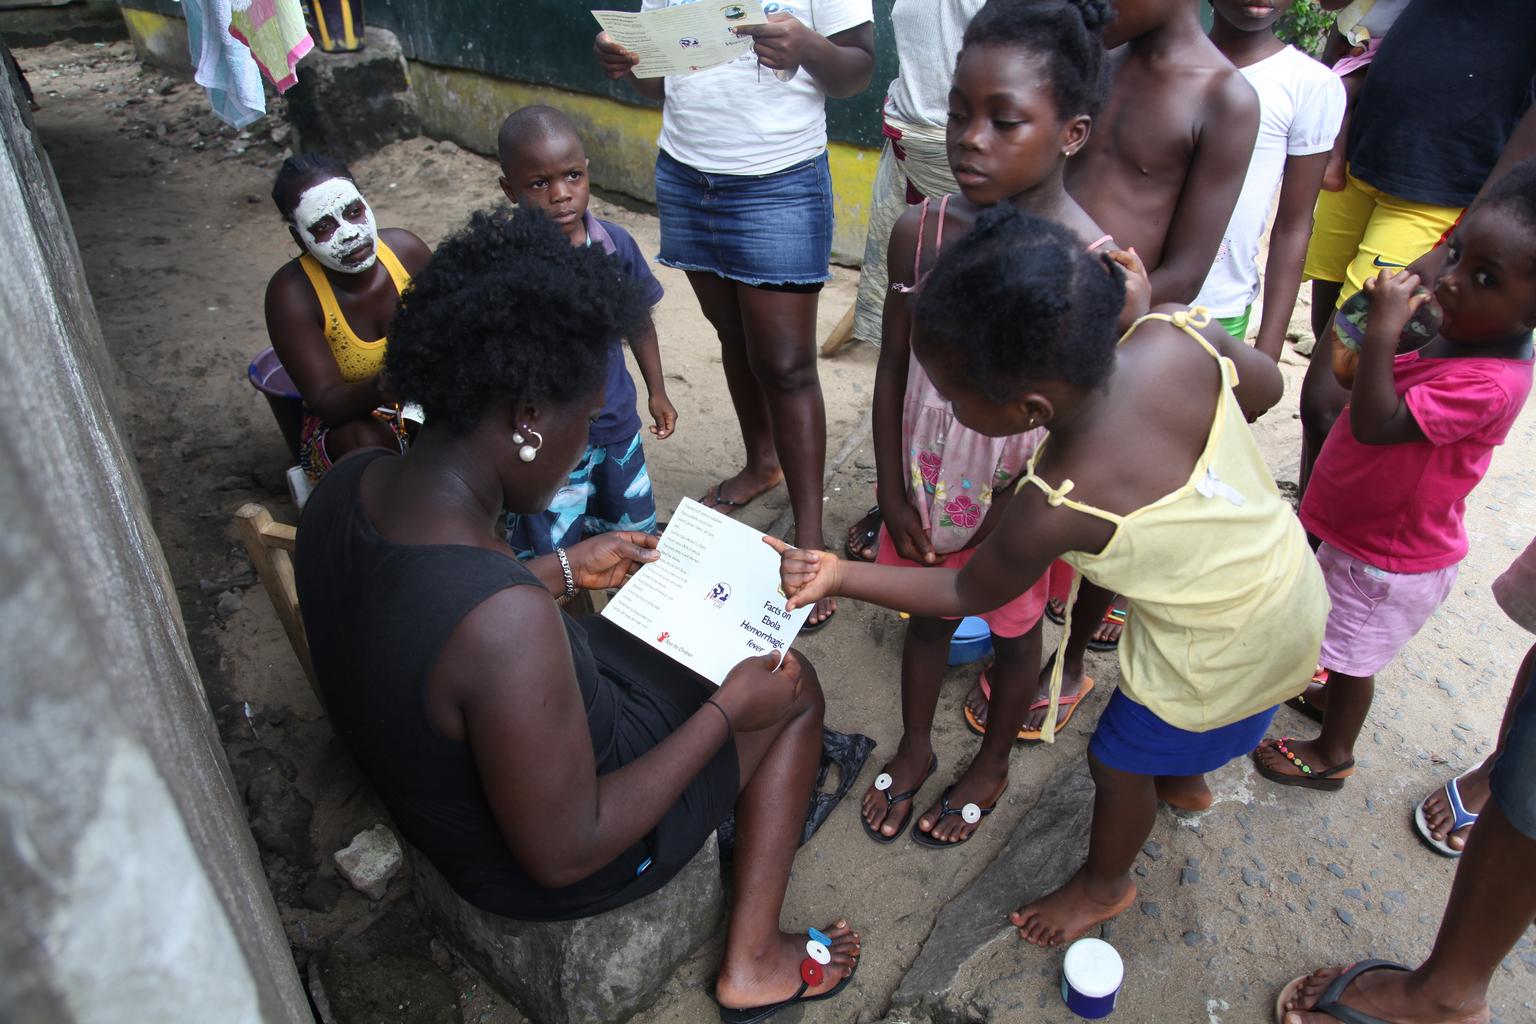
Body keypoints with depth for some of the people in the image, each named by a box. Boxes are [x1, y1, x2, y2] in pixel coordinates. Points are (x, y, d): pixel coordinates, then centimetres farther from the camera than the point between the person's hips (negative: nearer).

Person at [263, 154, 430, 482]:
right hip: (343, 425, -3)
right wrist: (381, 389, -48)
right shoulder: (292, 293, -21)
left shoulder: (405, 249, -13)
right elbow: (325, 402, -26)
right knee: (368, 440, -36)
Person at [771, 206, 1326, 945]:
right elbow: (1264, 387, -3)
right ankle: (1186, 780, 66)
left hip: (1225, 662, -6)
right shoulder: (1174, 334, -24)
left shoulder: (1055, 511, -36)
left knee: (1119, 763, 20)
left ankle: (1104, 883, 50)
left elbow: (964, 595, -17)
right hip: (1295, 586, 7)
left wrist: (840, 575, -15)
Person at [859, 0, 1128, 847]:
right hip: (927, 482, 3)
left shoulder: (1096, 266, -23)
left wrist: (1014, 516, -13)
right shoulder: (921, 231, -12)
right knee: (927, 614, 22)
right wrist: (893, 492, -3)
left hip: (1021, 494, -3)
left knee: (1013, 630, 20)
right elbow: (894, 368, -3)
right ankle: (915, 747, 48)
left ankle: (992, 765, 47)